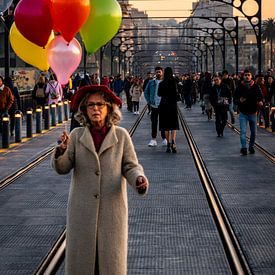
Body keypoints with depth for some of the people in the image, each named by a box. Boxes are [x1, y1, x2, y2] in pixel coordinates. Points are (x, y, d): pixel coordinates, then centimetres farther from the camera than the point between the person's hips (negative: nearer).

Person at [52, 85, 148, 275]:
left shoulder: (121, 135, -2)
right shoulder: (77, 135, 1)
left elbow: (130, 167, -2)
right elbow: (62, 167, -5)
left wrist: (140, 181, -23)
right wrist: (61, 151, -26)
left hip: (112, 207, -1)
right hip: (83, 208, 1)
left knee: (111, 259, 3)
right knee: (81, 255, 4)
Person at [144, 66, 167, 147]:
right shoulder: (151, 82, 8)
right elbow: (146, 92, 14)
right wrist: (149, 101, 3)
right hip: (154, 105, 2)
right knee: (154, 122, 4)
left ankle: (164, 139, 11)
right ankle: (153, 139, 9)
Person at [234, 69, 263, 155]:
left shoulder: (256, 87, 0)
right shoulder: (240, 87, -2)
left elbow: (261, 97, 4)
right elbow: (235, 99, 1)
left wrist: (260, 102, -19)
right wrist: (239, 101, -22)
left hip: (253, 113, 2)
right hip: (243, 113, -2)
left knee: (253, 132, 11)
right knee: (243, 131, -11)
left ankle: (251, 146, 29)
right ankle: (243, 148, -13)